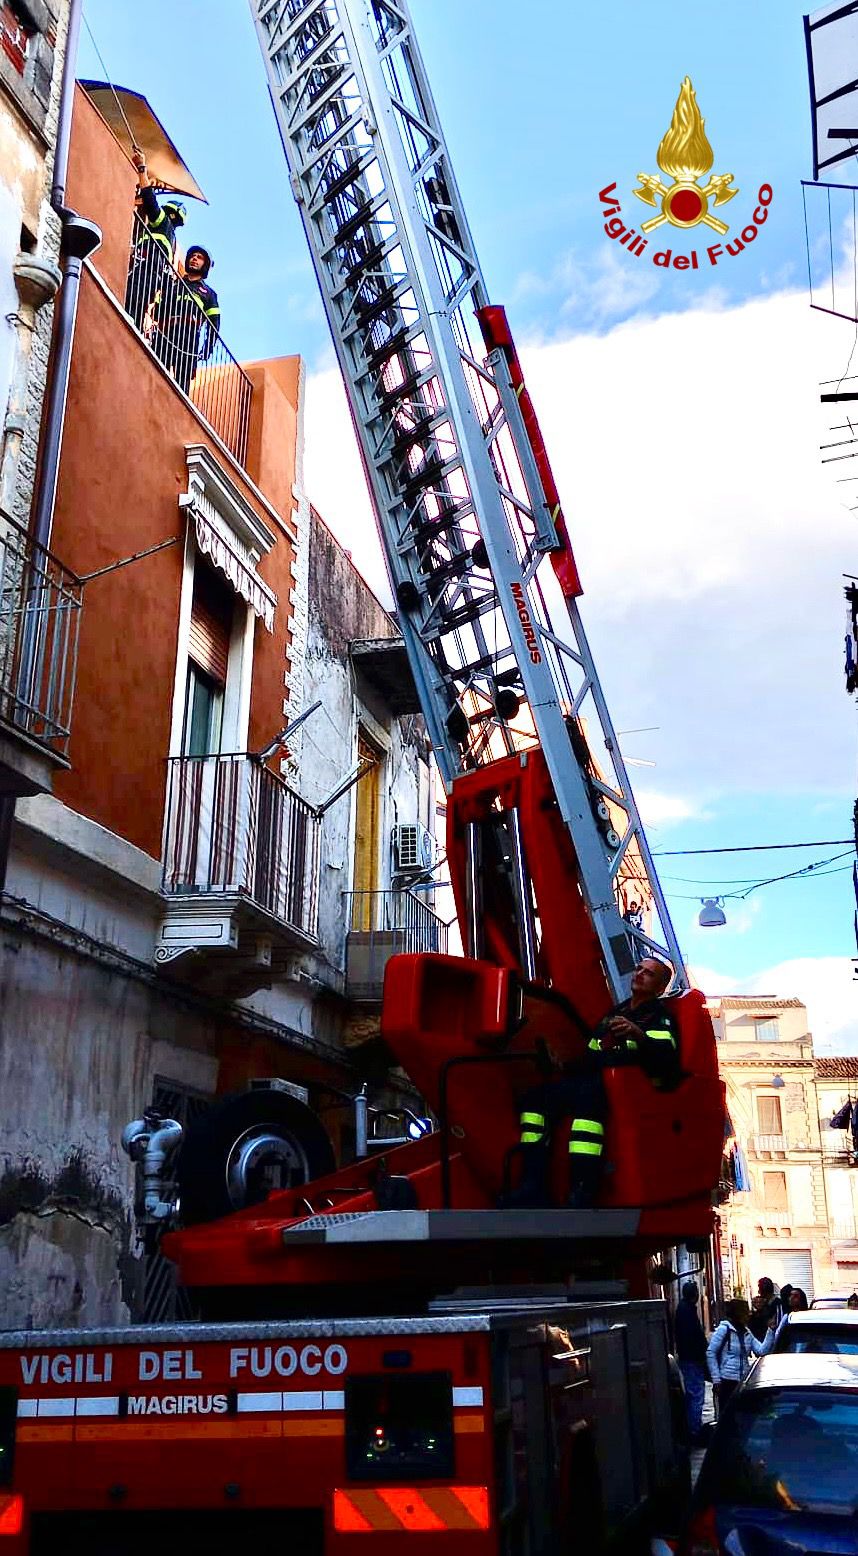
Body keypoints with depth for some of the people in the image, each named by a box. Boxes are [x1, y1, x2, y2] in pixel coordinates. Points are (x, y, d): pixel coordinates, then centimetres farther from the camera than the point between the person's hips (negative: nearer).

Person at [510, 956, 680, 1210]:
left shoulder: (660, 1017, 6)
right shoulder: (615, 1013, 31)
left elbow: (667, 1056, -15)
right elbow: (590, 1056, 33)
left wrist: (638, 1034, -32)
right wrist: (566, 1068, 16)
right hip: (595, 1079, 8)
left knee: (587, 1097, -39)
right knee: (536, 1096, -10)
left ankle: (580, 1196, -48)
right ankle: (533, 1190, -18)